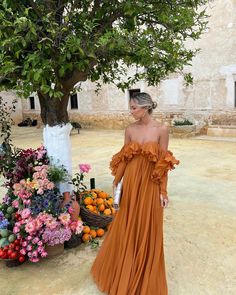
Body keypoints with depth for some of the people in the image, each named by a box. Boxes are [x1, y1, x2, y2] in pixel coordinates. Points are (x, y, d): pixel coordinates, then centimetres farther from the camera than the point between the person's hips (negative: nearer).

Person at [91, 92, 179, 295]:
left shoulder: (161, 130, -9)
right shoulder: (130, 129, 1)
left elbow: (163, 164, -7)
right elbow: (123, 158, 4)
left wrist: (163, 191, -6)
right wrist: (116, 182, 2)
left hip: (150, 186, -3)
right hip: (130, 183, 3)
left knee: (147, 230, 11)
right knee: (126, 228, 15)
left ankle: (144, 277, 36)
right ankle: (124, 270, 41)